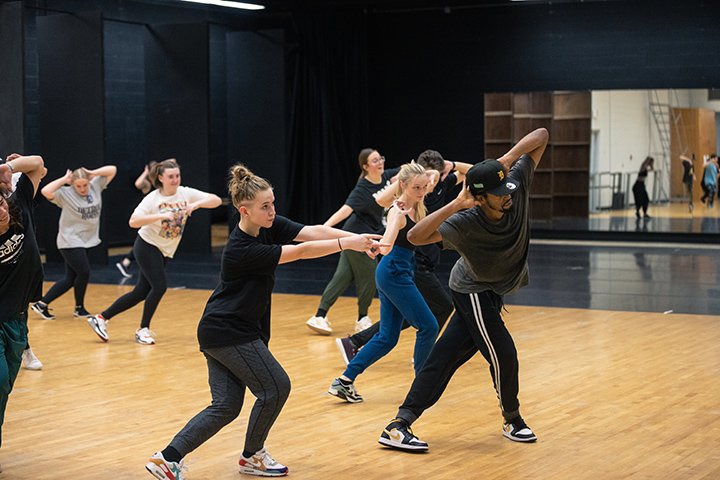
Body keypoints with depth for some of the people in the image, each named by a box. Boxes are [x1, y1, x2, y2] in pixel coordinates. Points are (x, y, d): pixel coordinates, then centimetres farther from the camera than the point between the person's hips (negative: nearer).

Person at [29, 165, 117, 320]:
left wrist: (92, 173, -8)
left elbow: (112, 170, 4)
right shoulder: (66, 193, -12)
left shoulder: (96, 187, 2)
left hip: (85, 241, 6)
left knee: (70, 279, 6)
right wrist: (64, 179, -19)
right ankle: (79, 308, 12)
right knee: (84, 273, -9)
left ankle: (42, 304, 13)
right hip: (70, 242, -6)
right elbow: (45, 191, -27)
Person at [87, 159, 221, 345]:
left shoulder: (186, 193, -4)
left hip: (164, 252, 6)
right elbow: (133, 221, -27)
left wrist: (197, 204, -28)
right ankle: (143, 329, 1)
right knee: (160, 286, -17)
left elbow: (216, 200, -10)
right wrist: (161, 215, -37)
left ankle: (101, 318, 14)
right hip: (147, 246, -6)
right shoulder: (153, 198, -16)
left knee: (141, 292, 5)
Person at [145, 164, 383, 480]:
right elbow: (301, 251, -28)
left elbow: (313, 232, -13)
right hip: (229, 333, -9)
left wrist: (359, 239, -24)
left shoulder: (270, 226, -1)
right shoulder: (242, 250, -24)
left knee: (226, 405, 6)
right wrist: (347, 243, -29)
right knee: (275, 387, -1)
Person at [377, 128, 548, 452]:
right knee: (502, 355, -3)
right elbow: (416, 236, -42)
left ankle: (400, 424, 13)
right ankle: (512, 420, 25)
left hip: (491, 292, 6)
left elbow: (541, 136, -16)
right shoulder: (466, 222, -33)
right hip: (473, 292, -6)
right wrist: (456, 204, -47)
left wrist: (509, 158, -31)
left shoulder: (517, 185, -20)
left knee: (446, 356, 7)